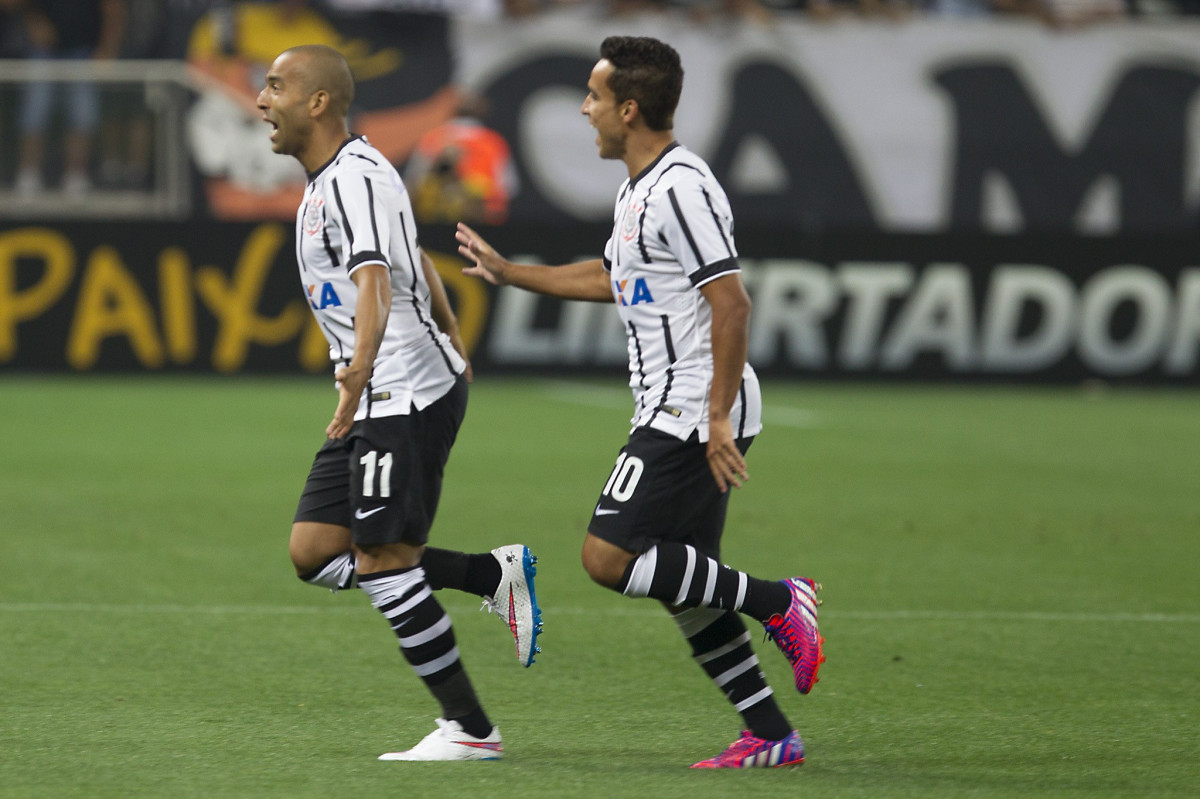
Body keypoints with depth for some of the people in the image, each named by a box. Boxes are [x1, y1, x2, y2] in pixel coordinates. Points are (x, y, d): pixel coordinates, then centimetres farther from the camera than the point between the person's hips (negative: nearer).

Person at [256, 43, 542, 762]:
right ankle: (496, 574, 12)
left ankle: (469, 728, -2)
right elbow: (418, 263, 30)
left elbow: (374, 280, -33)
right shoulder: (331, 180, 17)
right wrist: (453, 343, 41)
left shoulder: (354, 179, -16)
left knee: (382, 563, -9)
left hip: (407, 397, -10)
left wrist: (361, 365, -48)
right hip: (378, 402, 10)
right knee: (314, 552, 5)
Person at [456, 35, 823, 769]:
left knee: (610, 557, -14)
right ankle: (772, 736, 10)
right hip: (676, 414, 10)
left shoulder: (682, 189, -16)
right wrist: (508, 272, 38)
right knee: (683, 585, 9)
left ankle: (775, 602, -9)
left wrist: (718, 418, -24)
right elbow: (612, 279, 34)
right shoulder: (640, 189, 17)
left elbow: (732, 304, -21)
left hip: (696, 414, -10)